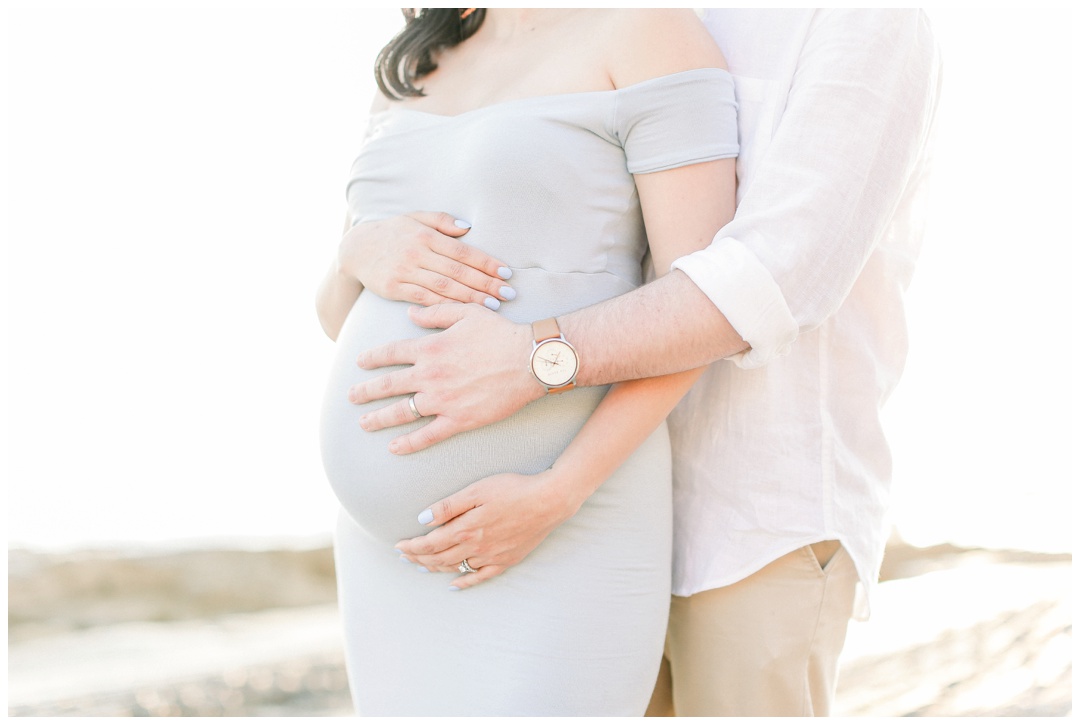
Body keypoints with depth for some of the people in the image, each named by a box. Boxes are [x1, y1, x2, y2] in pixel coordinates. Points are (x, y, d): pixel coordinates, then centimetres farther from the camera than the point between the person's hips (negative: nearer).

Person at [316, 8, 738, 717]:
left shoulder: (649, 26, -6)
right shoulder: (418, 77, 15)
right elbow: (344, 318, 13)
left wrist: (554, 495, -22)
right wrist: (364, 253, -12)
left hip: (563, 536, -7)